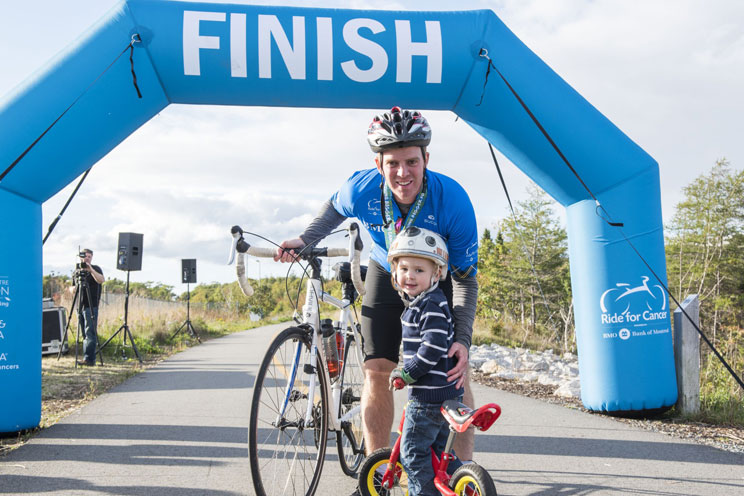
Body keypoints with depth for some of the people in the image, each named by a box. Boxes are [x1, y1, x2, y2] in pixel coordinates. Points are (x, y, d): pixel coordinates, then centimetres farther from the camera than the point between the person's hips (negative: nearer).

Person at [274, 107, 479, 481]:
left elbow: (465, 278, -25)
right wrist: (304, 240, -14)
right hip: (386, 276, 2)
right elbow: (335, 209, 1)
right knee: (376, 371, -5)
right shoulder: (361, 189, -28)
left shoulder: (453, 201, -34)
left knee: (454, 371, -11)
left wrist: (463, 339, -35)